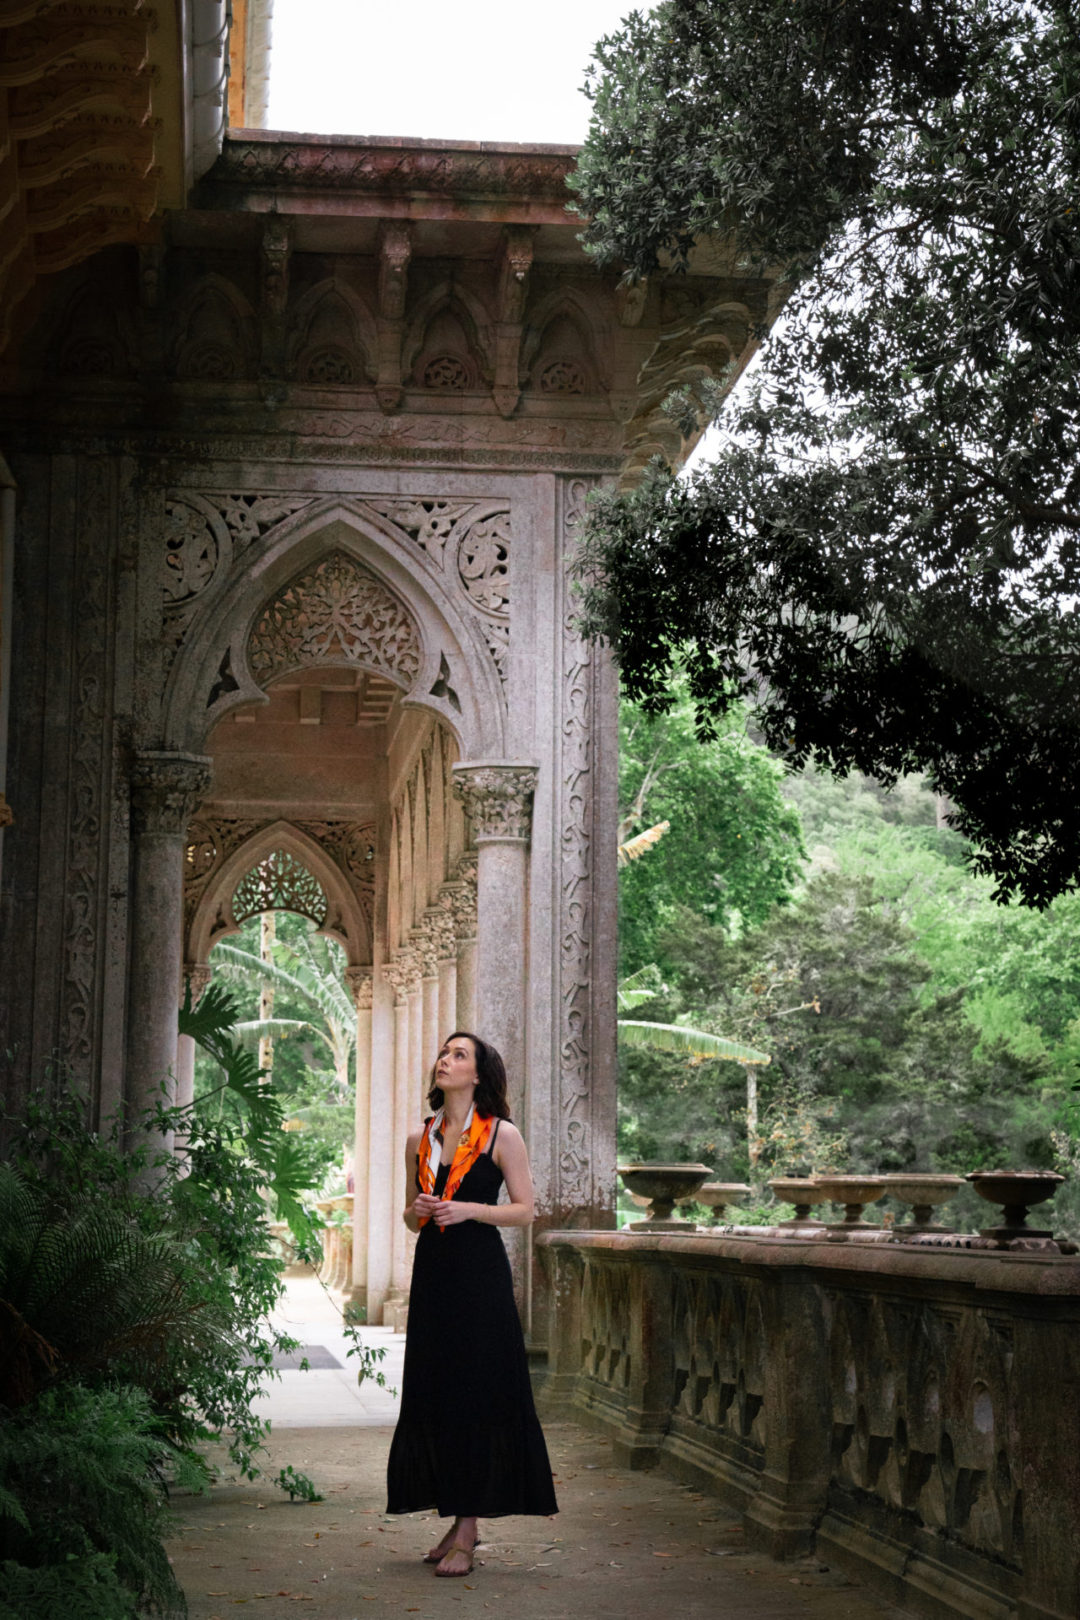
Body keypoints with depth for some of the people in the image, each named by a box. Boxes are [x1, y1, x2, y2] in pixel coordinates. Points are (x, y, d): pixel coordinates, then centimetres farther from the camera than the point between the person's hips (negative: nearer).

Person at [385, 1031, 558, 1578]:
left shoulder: (502, 1136, -2)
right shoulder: (419, 1140, 12)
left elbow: (525, 1210, -2)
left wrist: (468, 1209, -15)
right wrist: (415, 1212, -4)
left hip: (480, 1274, -5)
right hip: (432, 1272, 5)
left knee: (478, 1394, -5)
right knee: (432, 1394, 5)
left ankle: (467, 1532, -1)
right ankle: (457, 1521, 17)